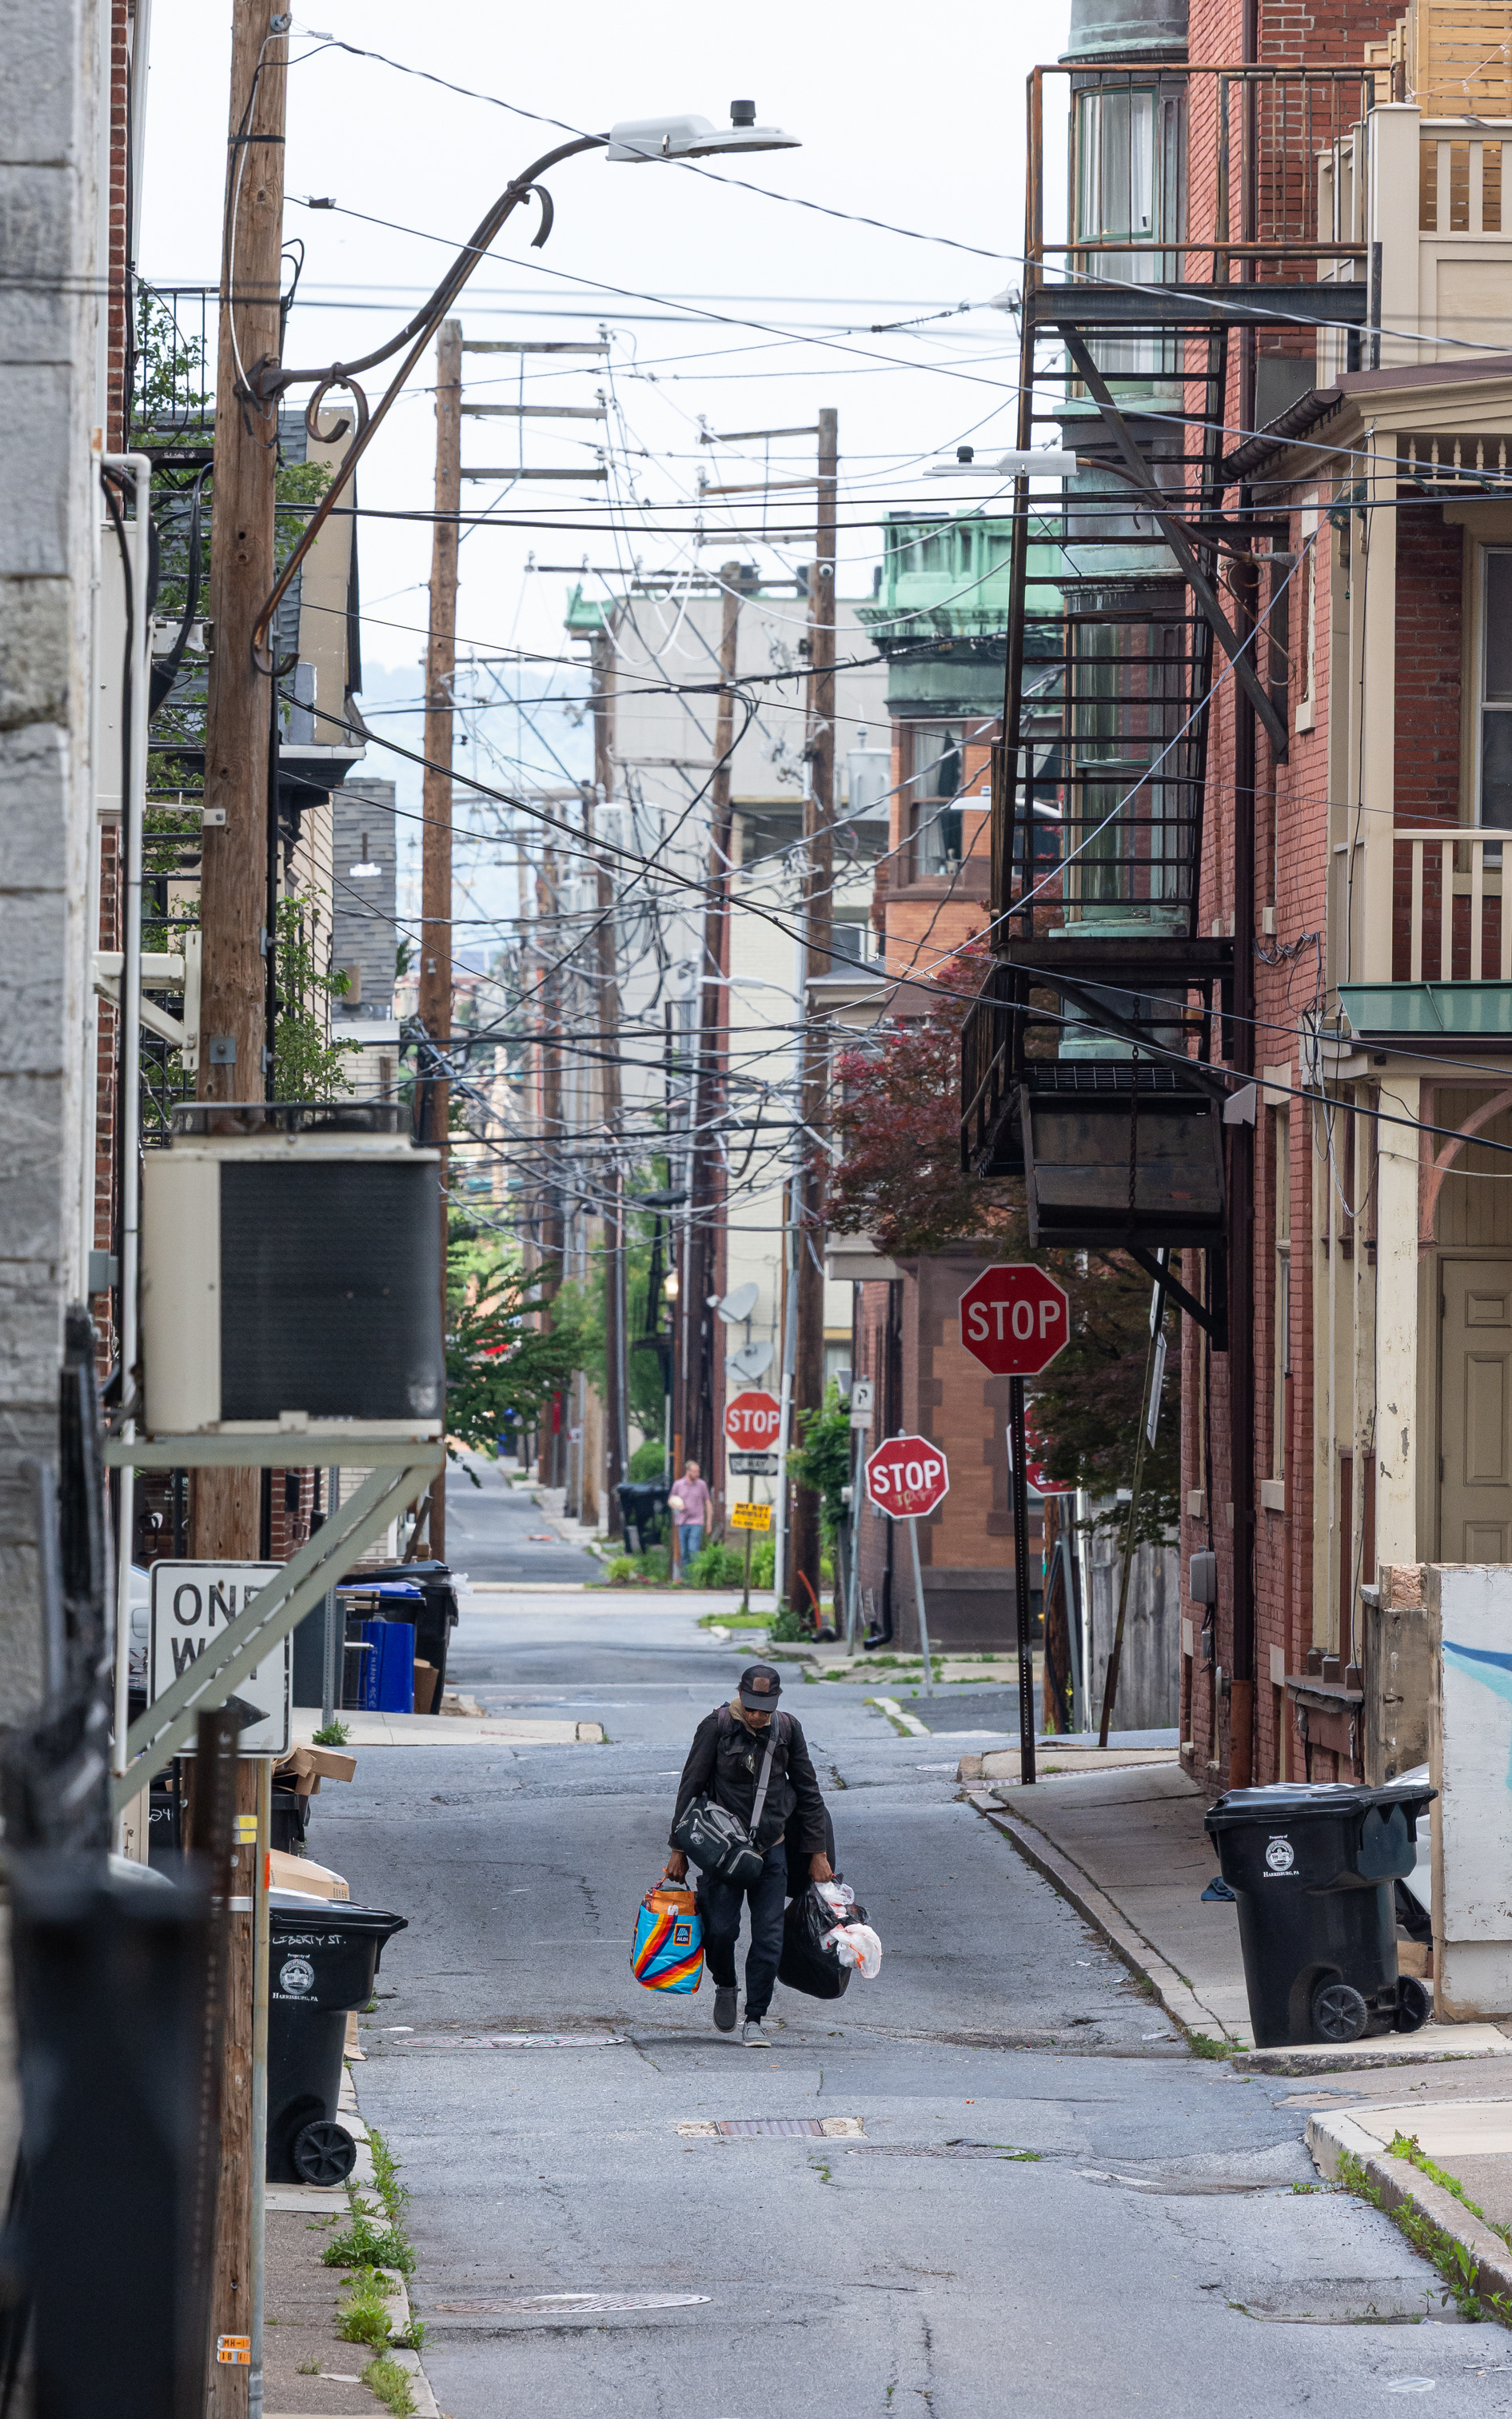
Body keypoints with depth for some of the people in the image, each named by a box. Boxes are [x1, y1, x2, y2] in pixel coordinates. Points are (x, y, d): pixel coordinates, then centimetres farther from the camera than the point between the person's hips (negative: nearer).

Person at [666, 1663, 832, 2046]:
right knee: (720, 1928, -8)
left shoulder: (787, 1729, -1)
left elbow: (808, 1791, 9)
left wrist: (816, 1852, 8)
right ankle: (725, 1987, 23)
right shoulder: (717, 1726, -10)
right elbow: (690, 1787, -4)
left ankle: (754, 2020, 5)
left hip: (772, 1849, 2)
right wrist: (679, 1848, -5)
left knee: (768, 1936, -4)